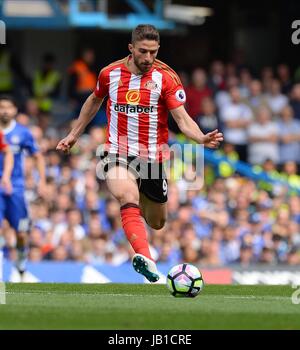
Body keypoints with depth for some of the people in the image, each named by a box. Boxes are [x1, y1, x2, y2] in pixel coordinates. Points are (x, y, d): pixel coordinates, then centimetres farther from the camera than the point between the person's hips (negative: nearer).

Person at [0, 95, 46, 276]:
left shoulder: (22, 133, 1)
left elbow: (38, 156, 9)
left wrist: (42, 181, -2)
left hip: (16, 188, 0)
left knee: (21, 233, 2)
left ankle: (22, 261, 27)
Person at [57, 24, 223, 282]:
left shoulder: (166, 77, -7)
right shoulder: (110, 73, 0)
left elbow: (182, 118, -13)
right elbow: (95, 100, 22)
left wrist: (202, 138, -33)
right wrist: (74, 134, 26)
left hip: (153, 159, 1)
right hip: (118, 155, -1)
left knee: (156, 223, 13)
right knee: (129, 197, -32)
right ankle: (145, 258, -51)